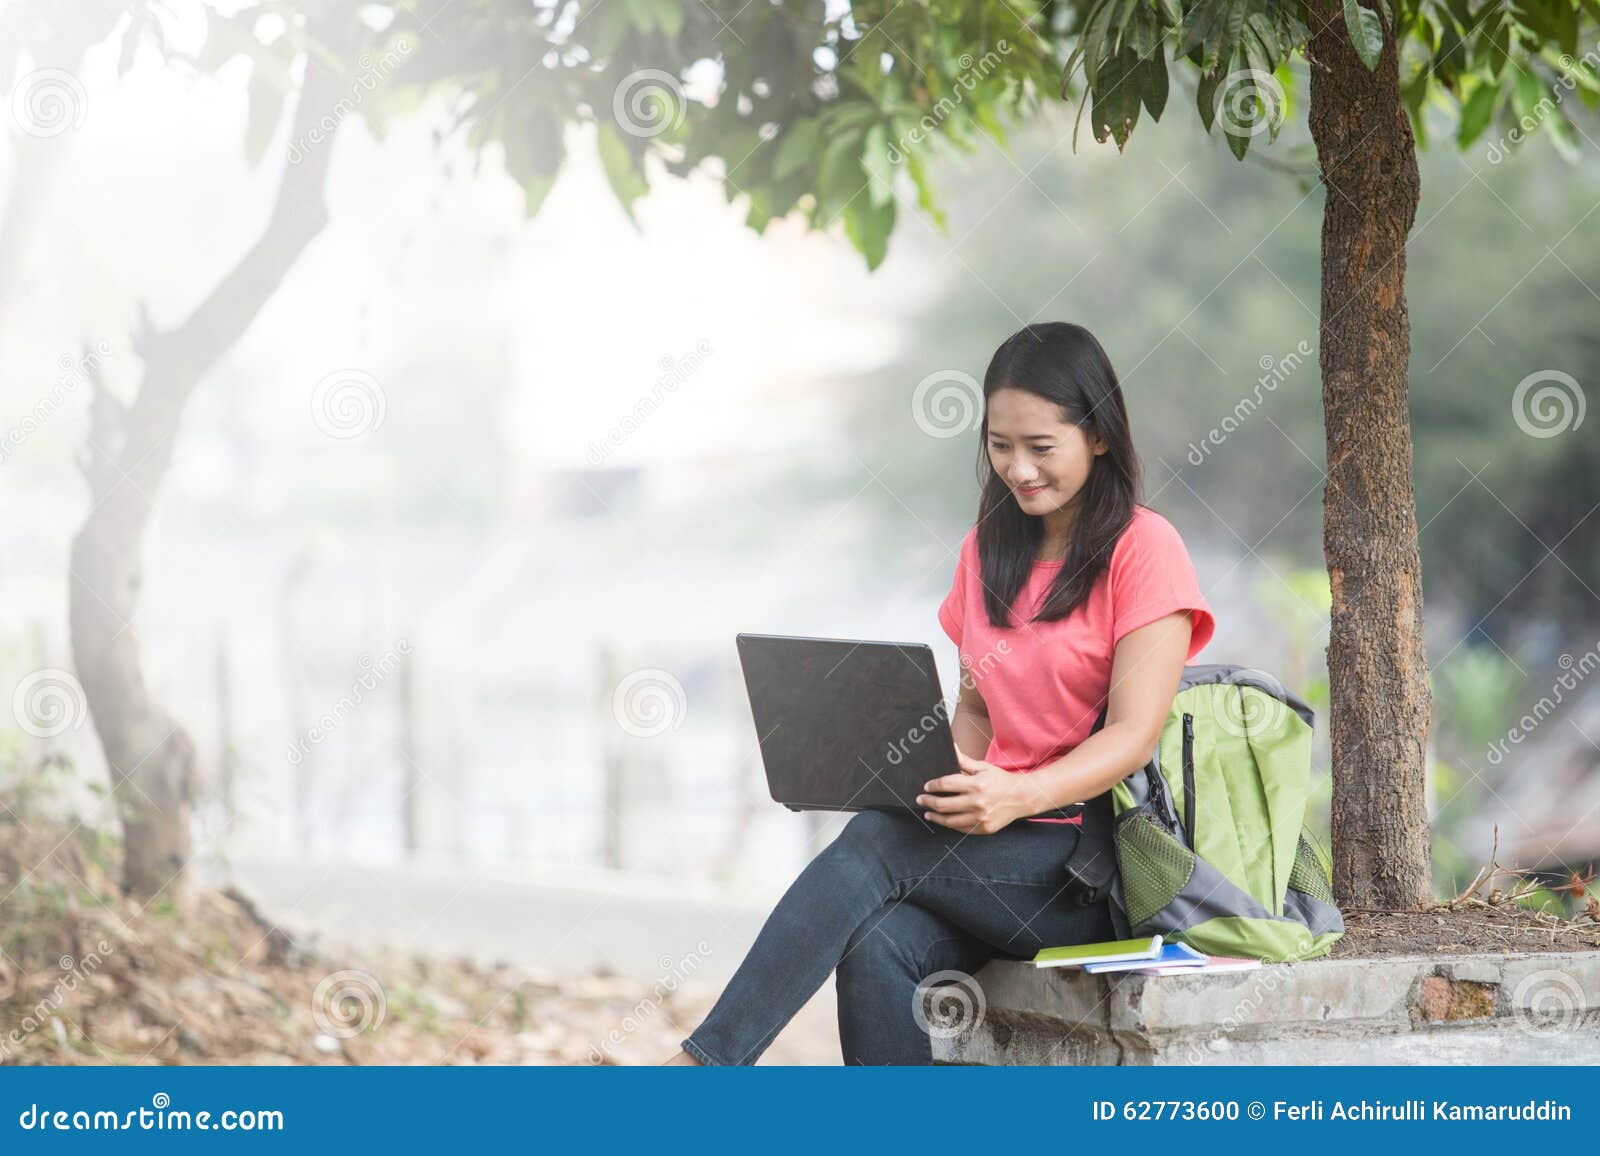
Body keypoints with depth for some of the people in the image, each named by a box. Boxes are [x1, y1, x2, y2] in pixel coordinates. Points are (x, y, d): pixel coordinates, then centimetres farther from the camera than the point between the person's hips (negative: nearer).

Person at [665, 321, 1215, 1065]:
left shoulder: (1142, 549, -4)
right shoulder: (987, 552, 17)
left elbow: (1135, 734, -12)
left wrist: (1020, 795, -29)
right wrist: (930, 776, -2)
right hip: (999, 846, 5)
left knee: (876, 841, -27)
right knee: (877, 951, -27)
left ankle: (701, 1064, -29)